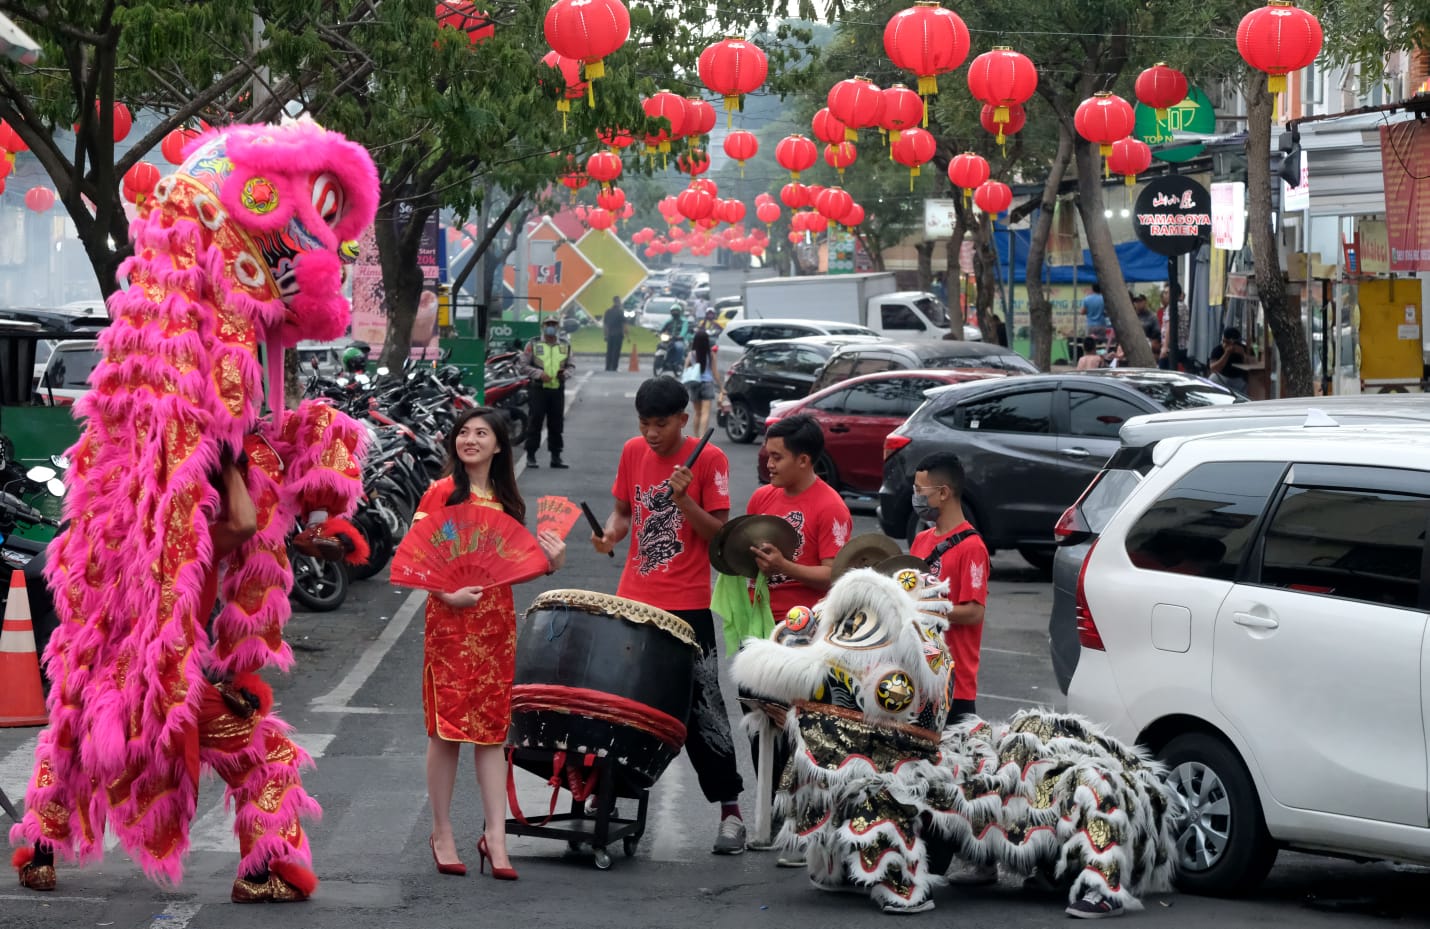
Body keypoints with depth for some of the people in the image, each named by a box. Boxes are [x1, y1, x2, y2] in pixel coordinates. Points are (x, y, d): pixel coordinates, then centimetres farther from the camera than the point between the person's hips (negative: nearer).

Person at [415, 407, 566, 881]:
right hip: (451, 620, -4)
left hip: (497, 620, 4)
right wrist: (447, 593, -21)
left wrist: (548, 561, -2)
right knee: (447, 726, -2)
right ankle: (442, 833, 8)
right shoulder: (441, 492, -3)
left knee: (492, 728, 3)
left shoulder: (507, 501, 12)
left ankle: (495, 835, 4)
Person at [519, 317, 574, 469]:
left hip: (558, 389, 3)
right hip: (538, 388, -3)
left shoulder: (565, 345, 12)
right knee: (535, 422, -4)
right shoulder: (533, 345, 1)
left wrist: (565, 373, -5)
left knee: (556, 423, 7)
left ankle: (556, 456, 14)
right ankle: (531, 456, 0)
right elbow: (523, 364, 0)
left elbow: (571, 364, 18)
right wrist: (539, 373, -13)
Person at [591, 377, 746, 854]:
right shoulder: (633, 452, 6)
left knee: (702, 709, -3)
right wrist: (611, 533, -5)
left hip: (687, 607, -5)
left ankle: (730, 810, 3)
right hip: (633, 599, 5)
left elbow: (720, 534, -8)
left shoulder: (707, 459, -8)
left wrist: (683, 499, -23)